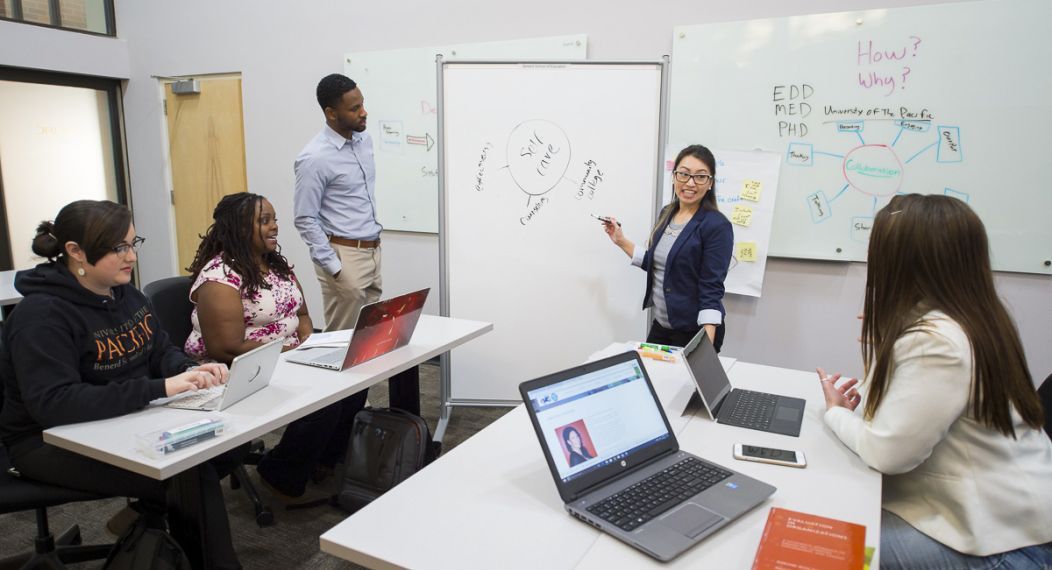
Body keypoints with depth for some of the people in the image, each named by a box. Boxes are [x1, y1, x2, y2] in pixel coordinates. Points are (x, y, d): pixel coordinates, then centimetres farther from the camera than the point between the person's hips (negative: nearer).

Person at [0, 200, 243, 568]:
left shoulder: (124, 293, 3)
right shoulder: (42, 314, -22)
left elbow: (161, 352, 10)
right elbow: (53, 404, -33)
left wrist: (190, 371, -15)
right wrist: (159, 388, -38)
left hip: (123, 422, 8)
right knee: (189, 470, -24)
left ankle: (149, 514, 16)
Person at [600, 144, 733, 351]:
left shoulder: (717, 226, -17)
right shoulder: (667, 213, 4)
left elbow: (711, 289, -21)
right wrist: (621, 241, 8)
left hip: (695, 332, -7)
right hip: (660, 325, 7)